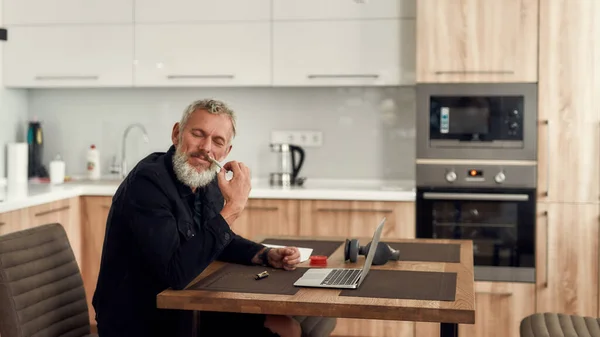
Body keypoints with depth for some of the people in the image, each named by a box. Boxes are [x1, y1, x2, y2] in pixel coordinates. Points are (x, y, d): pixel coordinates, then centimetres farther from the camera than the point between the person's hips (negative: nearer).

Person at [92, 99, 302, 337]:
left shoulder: (208, 182, 2)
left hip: (187, 313, 8)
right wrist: (233, 206, -28)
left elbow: (219, 240, 21)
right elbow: (177, 273, -33)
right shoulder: (148, 182, -23)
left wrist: (267, 255, 3)